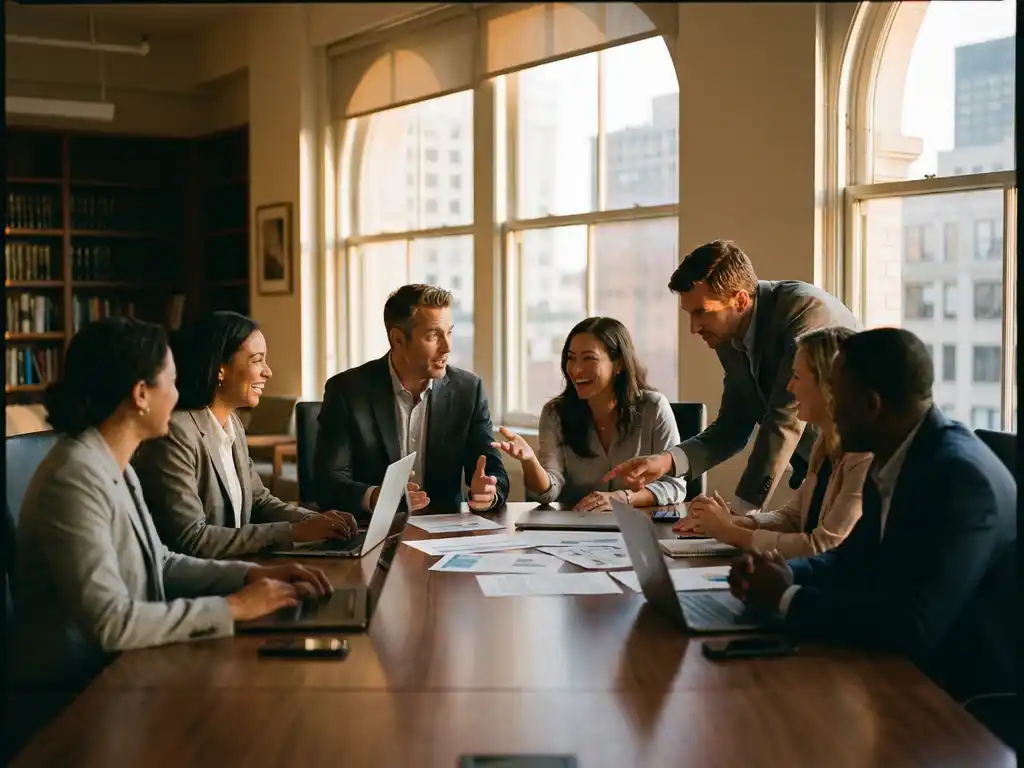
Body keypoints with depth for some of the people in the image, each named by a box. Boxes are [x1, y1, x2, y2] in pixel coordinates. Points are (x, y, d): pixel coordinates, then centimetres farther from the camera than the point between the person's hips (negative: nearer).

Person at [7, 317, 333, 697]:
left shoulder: (115, 465, 7)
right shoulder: (76, 479, -24)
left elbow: (159, 564, 13)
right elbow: (110, 623, -29)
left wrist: (252, 574, 0)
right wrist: (232, 607, -22)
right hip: (73, 688, -9)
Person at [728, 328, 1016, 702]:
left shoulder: (960, 475, -25)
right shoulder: (894, 459, 2)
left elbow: (911, 627, -31)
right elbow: (855, 560, 14)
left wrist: (786, 598, -20)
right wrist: (785, 576, -6)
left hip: (968, 699, -7)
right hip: (914, 672, 7)